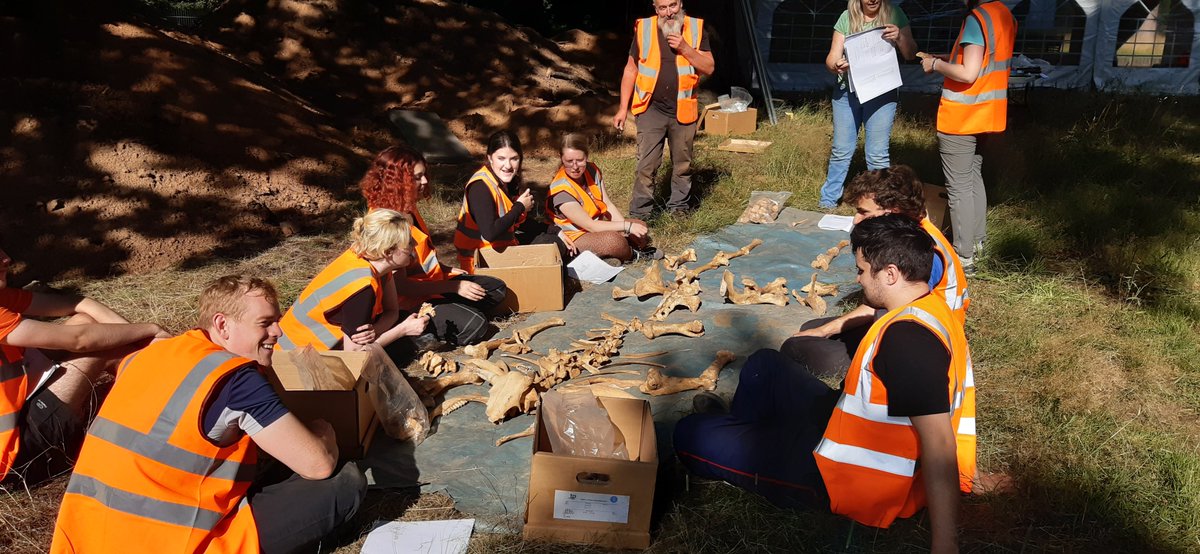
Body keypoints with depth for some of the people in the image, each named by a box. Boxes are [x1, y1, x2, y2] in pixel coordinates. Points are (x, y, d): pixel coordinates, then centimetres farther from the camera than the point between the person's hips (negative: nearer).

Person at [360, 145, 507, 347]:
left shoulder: (408, 208, 2)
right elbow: (400, 285, -25)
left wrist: (445, 269, 7)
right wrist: (455, 287, -23)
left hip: (434, 280, 10)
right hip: (412, 300, -9)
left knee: (497, 288, 9)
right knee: (474, 326, -26)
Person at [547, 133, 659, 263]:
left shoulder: (592, 170, -3)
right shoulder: (560, 190, -25)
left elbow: (608, 205, 0)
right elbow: (590, 226, -26)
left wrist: (627, 228, -13)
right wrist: (627, 226, -25)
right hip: (575, 237, -7)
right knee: (612, 240, -32)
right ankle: (632, 254, -4)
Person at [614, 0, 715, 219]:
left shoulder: (696, 28, 1)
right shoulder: (644, 29, -2)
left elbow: (709, 68, -1)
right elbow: (631, 70, 4)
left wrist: (685, 49, -16)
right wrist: (623, 108, 1)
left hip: (683, 110, 2)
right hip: (652, 109, -1)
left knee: (683, 164, 11)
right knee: (646, 165, -5)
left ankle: (679, 208, 26)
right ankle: (639, 213, 3)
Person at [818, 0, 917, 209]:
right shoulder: (847, 18, 2)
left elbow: (911, 54, 2)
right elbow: (832, 58, -1)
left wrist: (899, 37, -19)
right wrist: (835, 66, -24)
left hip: (881, 94, -1)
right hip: (847, 91, 2)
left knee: (877, 155, -2)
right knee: (841, 151, 8)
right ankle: (827, 200, 22)